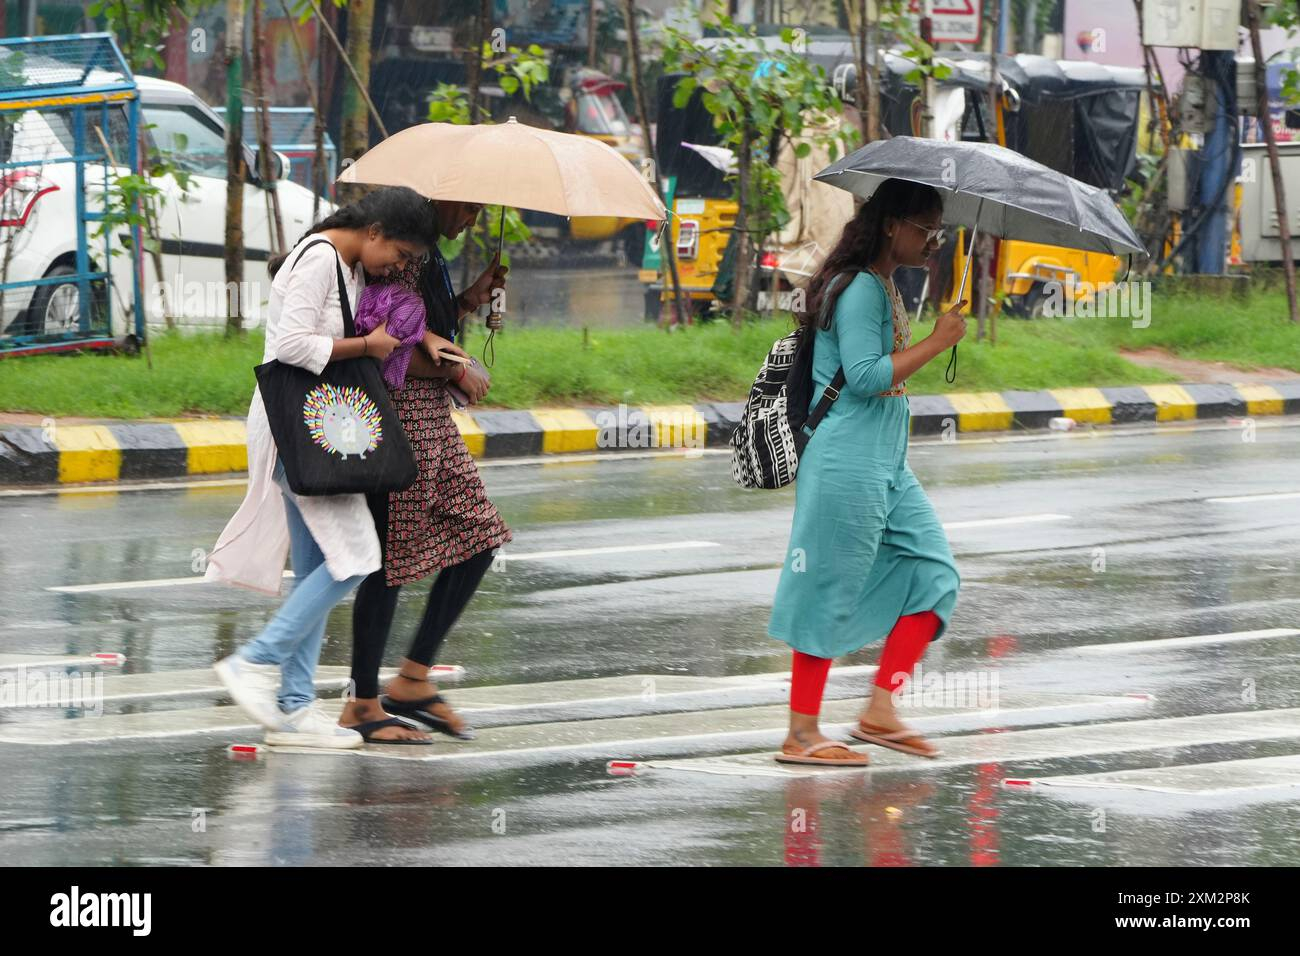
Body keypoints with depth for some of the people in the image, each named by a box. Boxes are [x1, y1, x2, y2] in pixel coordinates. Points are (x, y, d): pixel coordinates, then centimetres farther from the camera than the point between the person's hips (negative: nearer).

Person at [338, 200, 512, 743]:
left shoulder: (427, 254, 16)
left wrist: (470, 300, 8)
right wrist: (458, 372, -12)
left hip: (431, 419, 10)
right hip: (400, 418, -10)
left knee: (478, 540, 7)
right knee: (391, 560, -4)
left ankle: (413, 679, 11)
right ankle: (363, 705, 3)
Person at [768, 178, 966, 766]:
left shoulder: (885, 287, 16)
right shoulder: (860, 288, -15)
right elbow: (864, 376, -23)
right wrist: (936, 343, -18)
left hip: (887, 464, 10)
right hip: (848, 461, -10)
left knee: (933, 573, 5)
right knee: (830, 590, -5)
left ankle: (880, 709, 5)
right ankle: (802, 734, 1)